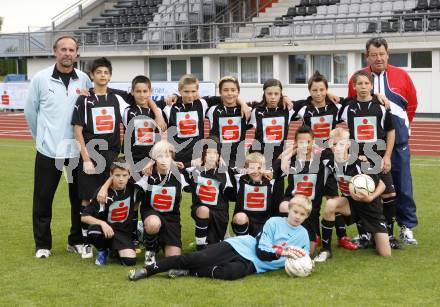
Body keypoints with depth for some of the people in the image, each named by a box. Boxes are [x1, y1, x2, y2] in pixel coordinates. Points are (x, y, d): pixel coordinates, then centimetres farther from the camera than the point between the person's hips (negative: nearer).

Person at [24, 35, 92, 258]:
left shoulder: (84, 80, 1)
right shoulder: (41, 78, -4)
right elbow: (30, 110, 5)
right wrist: (41, 137, 10)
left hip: (78, 150, 2)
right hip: (48, 150, -2)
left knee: (80, 198, 8)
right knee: (43, 199, 4)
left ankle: (76, 241, 23)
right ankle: (42, 244, 16)